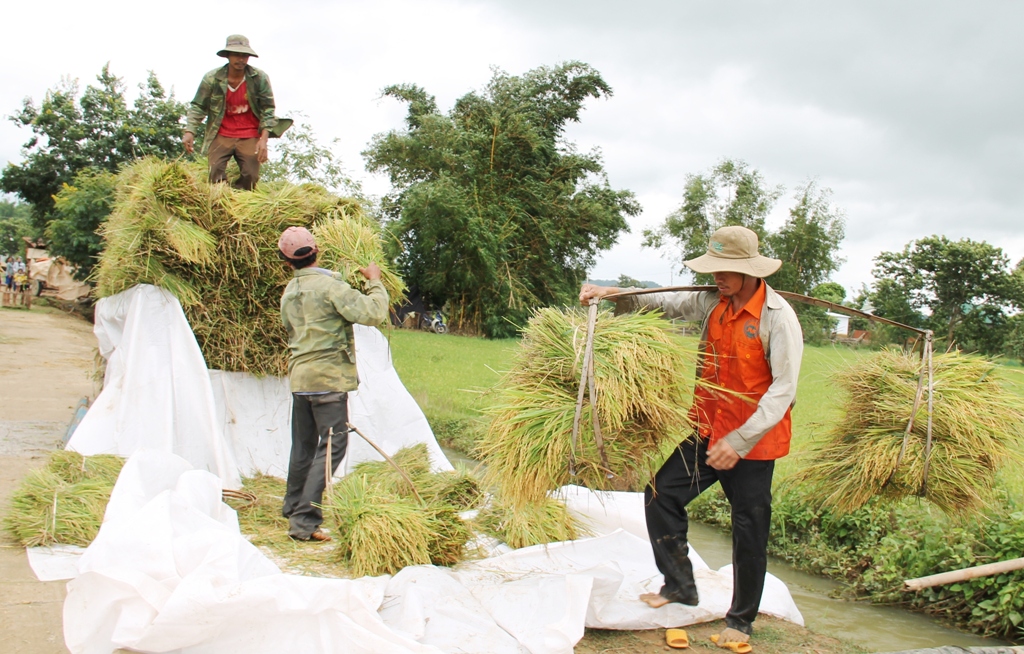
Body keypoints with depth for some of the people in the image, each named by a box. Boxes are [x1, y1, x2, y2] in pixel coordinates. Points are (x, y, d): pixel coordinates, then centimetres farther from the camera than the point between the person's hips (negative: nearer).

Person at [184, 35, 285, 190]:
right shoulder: (212, 78, -7)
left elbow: (268, 109, -6)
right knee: (215, 174, -13)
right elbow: (198, 106, -3)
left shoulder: (260, 78, -8)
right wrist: (190, 132, -18)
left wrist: (264, 139, -17)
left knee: (250, 177, -8)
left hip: (250, 137, 0)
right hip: (221, 135, 0)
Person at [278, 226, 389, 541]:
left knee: (303, 444, 20)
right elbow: (373, 314, -18)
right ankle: (305, 521, -9)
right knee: (332, 446, -5)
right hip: (328, 377, -8)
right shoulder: (330, 285, -12)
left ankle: (293, 507, 33)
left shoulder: (289, 293, 12)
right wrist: (374, 281, -1)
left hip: (299, 376, 8)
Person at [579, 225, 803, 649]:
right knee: (662, 493, 4)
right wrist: (614, 295, -6)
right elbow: (665, 303, 10)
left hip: (754, 443, -6)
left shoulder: (778, 317, -19)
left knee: (749, 532, 6)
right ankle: (680, 586, 23)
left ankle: (741, 620, 25)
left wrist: (741, 441, -26)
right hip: (708, 432, 6)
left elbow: (783, 388, -21)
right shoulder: (713, 302, 0)